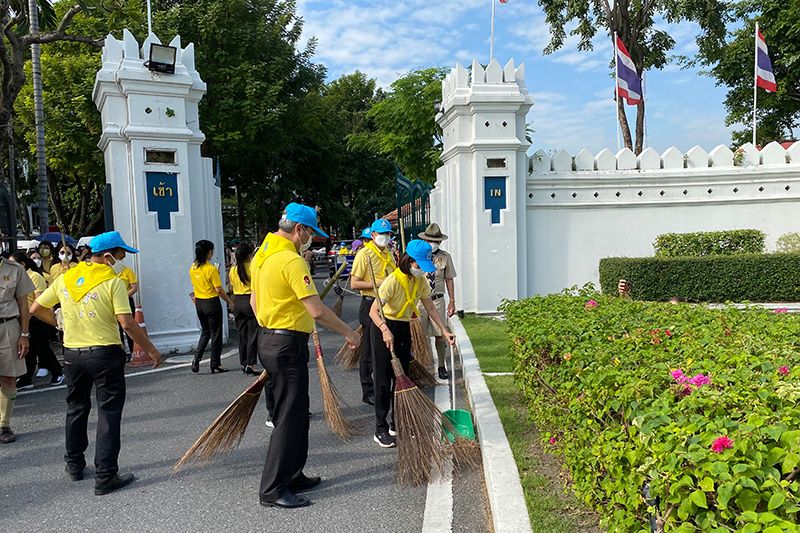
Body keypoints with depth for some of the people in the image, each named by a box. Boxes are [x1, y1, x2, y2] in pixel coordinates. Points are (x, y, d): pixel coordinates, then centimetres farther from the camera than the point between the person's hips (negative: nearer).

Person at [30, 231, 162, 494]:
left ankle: (74, 465, 35)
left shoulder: (65, 278, 5)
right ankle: (105, 476, 3)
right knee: (109, 413, 1)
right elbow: (127, 323, -19)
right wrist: (151, 350, -11)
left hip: (72, 353, 6)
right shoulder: (113, 281, -13)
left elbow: (36, 308, 12)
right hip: (105, 354, -6)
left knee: (76, 408, 22)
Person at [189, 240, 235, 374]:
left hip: (199, 303, 6)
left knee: (205, 332, 21)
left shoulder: (193, 268, 3)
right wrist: (229, 302, -6)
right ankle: (215, 364, 11)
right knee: (215, 334, 5)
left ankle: (196, 359, 9)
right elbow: (219, 289, -16)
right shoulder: (211, 269, -18)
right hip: (212, 303, -6)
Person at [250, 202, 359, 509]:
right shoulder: (291, 260, -20)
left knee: (297, 412, 19)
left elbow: (255, 301, 19)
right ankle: (272, 491, 10)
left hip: (268, 339, 10)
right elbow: (317, 310, -24)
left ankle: (292, 477, 30)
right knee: (289, 417, 0)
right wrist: (347, 332, -11)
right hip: (288, 346, -10)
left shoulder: (262, 254, 11)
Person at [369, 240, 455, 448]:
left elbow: (431, 308, 6)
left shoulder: (421, 282, -2)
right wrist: (385, 331, -45)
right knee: (383, 380, -2)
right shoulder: (393, 281, -24)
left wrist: (444, 330, -1)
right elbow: (373, 311, -29)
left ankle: (397, 424, 24)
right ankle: (381, 430, 7)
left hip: (404, 329, 7)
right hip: (384, 329, -7)